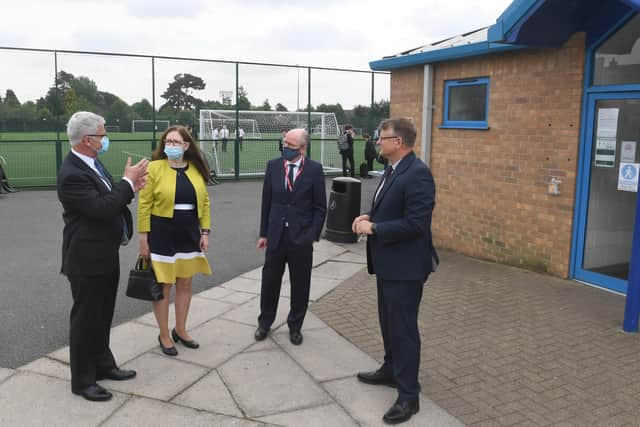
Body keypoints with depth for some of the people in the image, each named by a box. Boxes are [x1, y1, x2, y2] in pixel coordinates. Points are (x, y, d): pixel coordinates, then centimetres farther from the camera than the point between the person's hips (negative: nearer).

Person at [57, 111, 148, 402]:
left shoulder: (92, 163, 8)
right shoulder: (71, 175, -22)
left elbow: (109, 200, 16)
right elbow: (100, 208, -28)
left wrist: (130, 186, -1)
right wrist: (128, 182, -19)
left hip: (106, 256, 9)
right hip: (87, 260, -9)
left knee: (103, 315, 21)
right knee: (85, 319, 5)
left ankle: (103, 364, 37)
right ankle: (82, 380, 19)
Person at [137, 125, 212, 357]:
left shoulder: (196, 170, 3)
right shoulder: (154, 168, -9)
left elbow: (204, 202, 7)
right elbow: (144, 205, -8)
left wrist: (205, 232, 2)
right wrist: (143, 237, -10)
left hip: (189, 234, 4)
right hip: (162, 234, -4)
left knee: (185, 284, 13)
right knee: (162, 286, 5)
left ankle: (180, 330, 30)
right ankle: (164, 335, 20)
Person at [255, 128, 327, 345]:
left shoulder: (314, 170, -6)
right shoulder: (273, 166, 1)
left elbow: (320, 207, -3)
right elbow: (266, 202, 5)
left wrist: (312, 236, -9)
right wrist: (264, 233, 4)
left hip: (301, 236, -2)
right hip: (276, 235, 2)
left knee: (300, 285, 10)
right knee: (270, 281, 12)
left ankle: (295, 326, 29)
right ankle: (265, 322, 32)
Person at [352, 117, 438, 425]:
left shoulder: (417, 174, -21)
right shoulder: (393, 170, 10)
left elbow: (415, 223, -26)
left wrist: (373, 228, -20)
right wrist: (369, 217, 0)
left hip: (405, 266, -10)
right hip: (388, 262, 10)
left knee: (404, 328, 0)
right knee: (388, 322, 23)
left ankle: (408, 395, 13)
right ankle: (391, 370, 42)